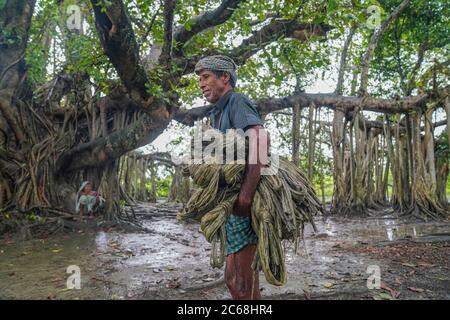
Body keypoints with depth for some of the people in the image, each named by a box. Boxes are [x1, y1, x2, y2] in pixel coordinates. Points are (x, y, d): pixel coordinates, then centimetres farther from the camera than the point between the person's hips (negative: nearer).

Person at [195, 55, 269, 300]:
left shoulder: (237, 101, -8)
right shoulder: (218, 114, 20)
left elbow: (260, 138, -27)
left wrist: (247, 191, -34)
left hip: (246, 206, -10)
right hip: (234, 206, 10)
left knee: (245, 284, -1)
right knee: (233, 279, 18)